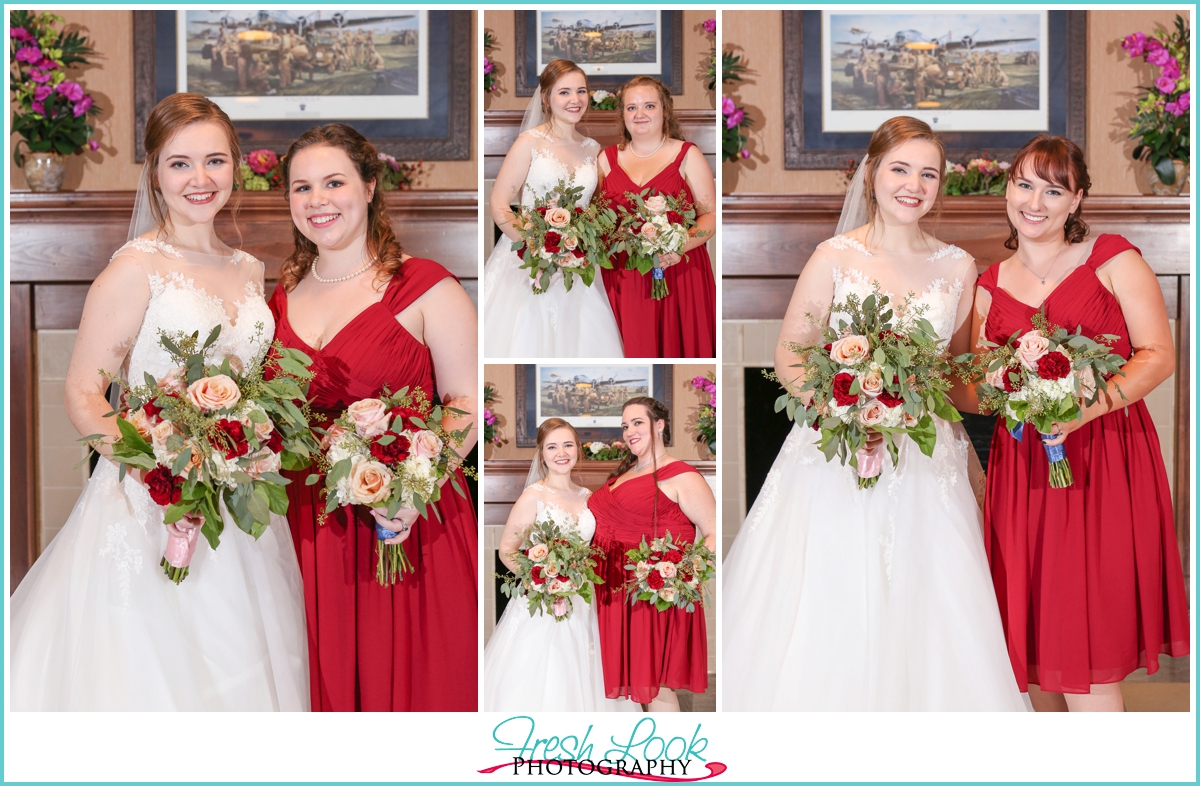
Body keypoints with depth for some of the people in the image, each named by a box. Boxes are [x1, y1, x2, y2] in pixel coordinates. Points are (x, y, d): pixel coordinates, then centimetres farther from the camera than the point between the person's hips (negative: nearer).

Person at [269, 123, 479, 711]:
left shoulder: (425, 287, -5)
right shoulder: (282, 297, 12)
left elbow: (467, 404, -8)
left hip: (404, 527, -4)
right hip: (308, 525, 4)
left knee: (410, 680, 2)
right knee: (327, 680, 10)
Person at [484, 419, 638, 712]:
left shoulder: (587, 497, 8)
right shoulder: (533, 497, -9)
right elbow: (506, 551, -8)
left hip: (582, 607, 5)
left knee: (579, 683, 10)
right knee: (538, 687, -2)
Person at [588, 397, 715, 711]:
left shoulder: (682, 477, -7)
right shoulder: (624, 473, 18)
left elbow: (714, 534, -10)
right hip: (617, 590, 8)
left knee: (655, 684, -4)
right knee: (634, 679, 10)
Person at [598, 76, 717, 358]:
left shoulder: (687, 155, 4)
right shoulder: (607, 159, 12)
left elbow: (711, 216, -2)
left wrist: (680, 246, -18)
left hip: (678, 274, -2)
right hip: (621, 279, 2)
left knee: (676, 345, -2)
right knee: (634, 348, 1)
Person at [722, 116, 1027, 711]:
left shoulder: (958, 266, 6)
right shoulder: (835, 257, -4)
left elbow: (960, 364, 16)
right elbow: (788, 356, -2)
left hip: (927, 460, 3)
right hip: (837, 457, -3)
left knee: (926, 613, 3)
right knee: (825, 609, 0)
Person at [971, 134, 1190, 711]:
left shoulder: (1114, 261, 1)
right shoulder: (991, 286, 13)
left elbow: (1158, 355, -5)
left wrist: (1088, 406, -19)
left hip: (1103, 463, -4)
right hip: (1024, 466, 4)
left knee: (1084, 653, -9)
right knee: (1032, 641, 7)